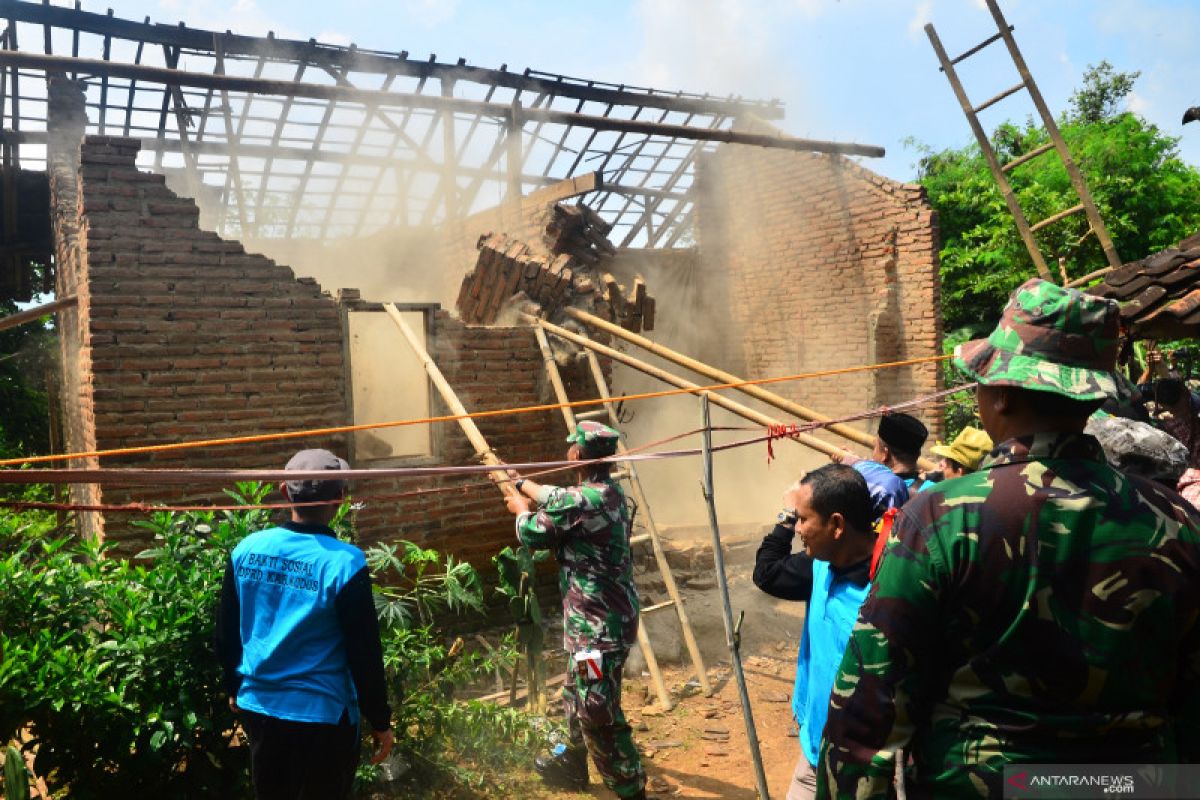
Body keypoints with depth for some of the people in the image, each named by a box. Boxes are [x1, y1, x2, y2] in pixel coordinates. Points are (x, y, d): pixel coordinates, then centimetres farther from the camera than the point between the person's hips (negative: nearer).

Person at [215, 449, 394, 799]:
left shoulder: (246, 550, -6)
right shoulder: (344, 564, -21)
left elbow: (226, 633, 6)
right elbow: (365, 654, -15)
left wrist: (234, 688, 22)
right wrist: (380, 721, -3)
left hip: (258, 705, 5)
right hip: (321, 713, -5)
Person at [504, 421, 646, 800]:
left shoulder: (582, 501, -23)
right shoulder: (612, 491, 5)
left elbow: (531, 533, -8)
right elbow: (561, 499, 23)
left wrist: (522, 509, 14)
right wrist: (522, 483, 36)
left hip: (599, 623, -10)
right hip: (603, 616, 10)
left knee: (598, 712, -2)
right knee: (577, 695, 26)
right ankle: (572, 764, 45)